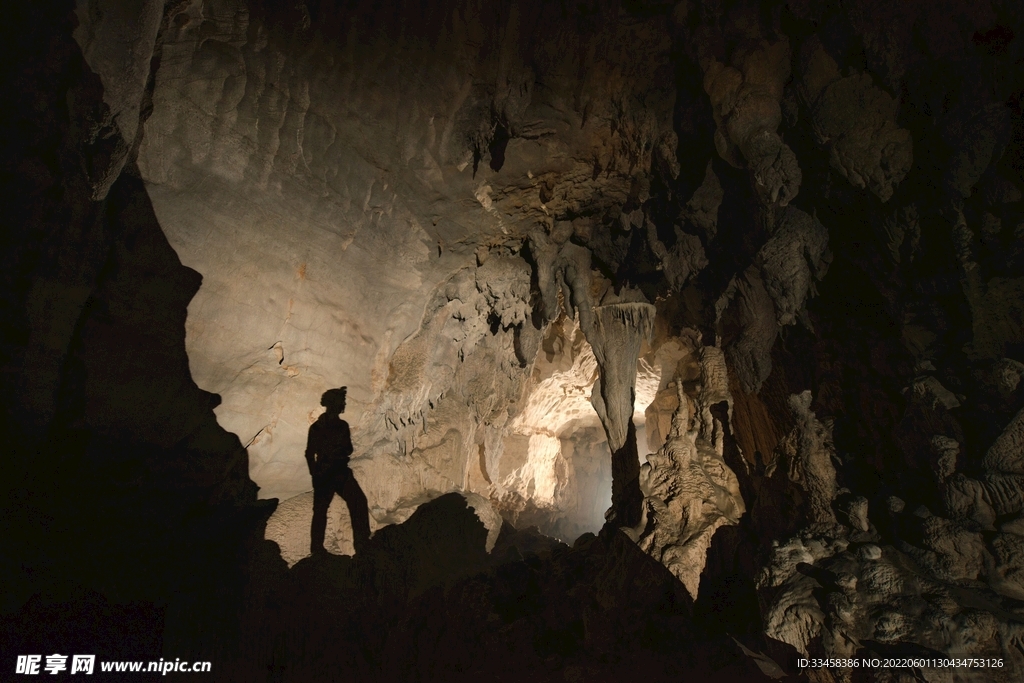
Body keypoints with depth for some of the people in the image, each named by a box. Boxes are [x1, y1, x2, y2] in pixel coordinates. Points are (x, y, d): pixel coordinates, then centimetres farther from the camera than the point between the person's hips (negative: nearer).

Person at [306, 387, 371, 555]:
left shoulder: (342, 425, 8)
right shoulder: (316, 427, -4)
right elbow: (310, 453, -4)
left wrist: (341, 453, -3)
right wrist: (315, 474, -8)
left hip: (341, 471, 4)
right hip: (324, 473, -4)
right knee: (320, 510, -1)